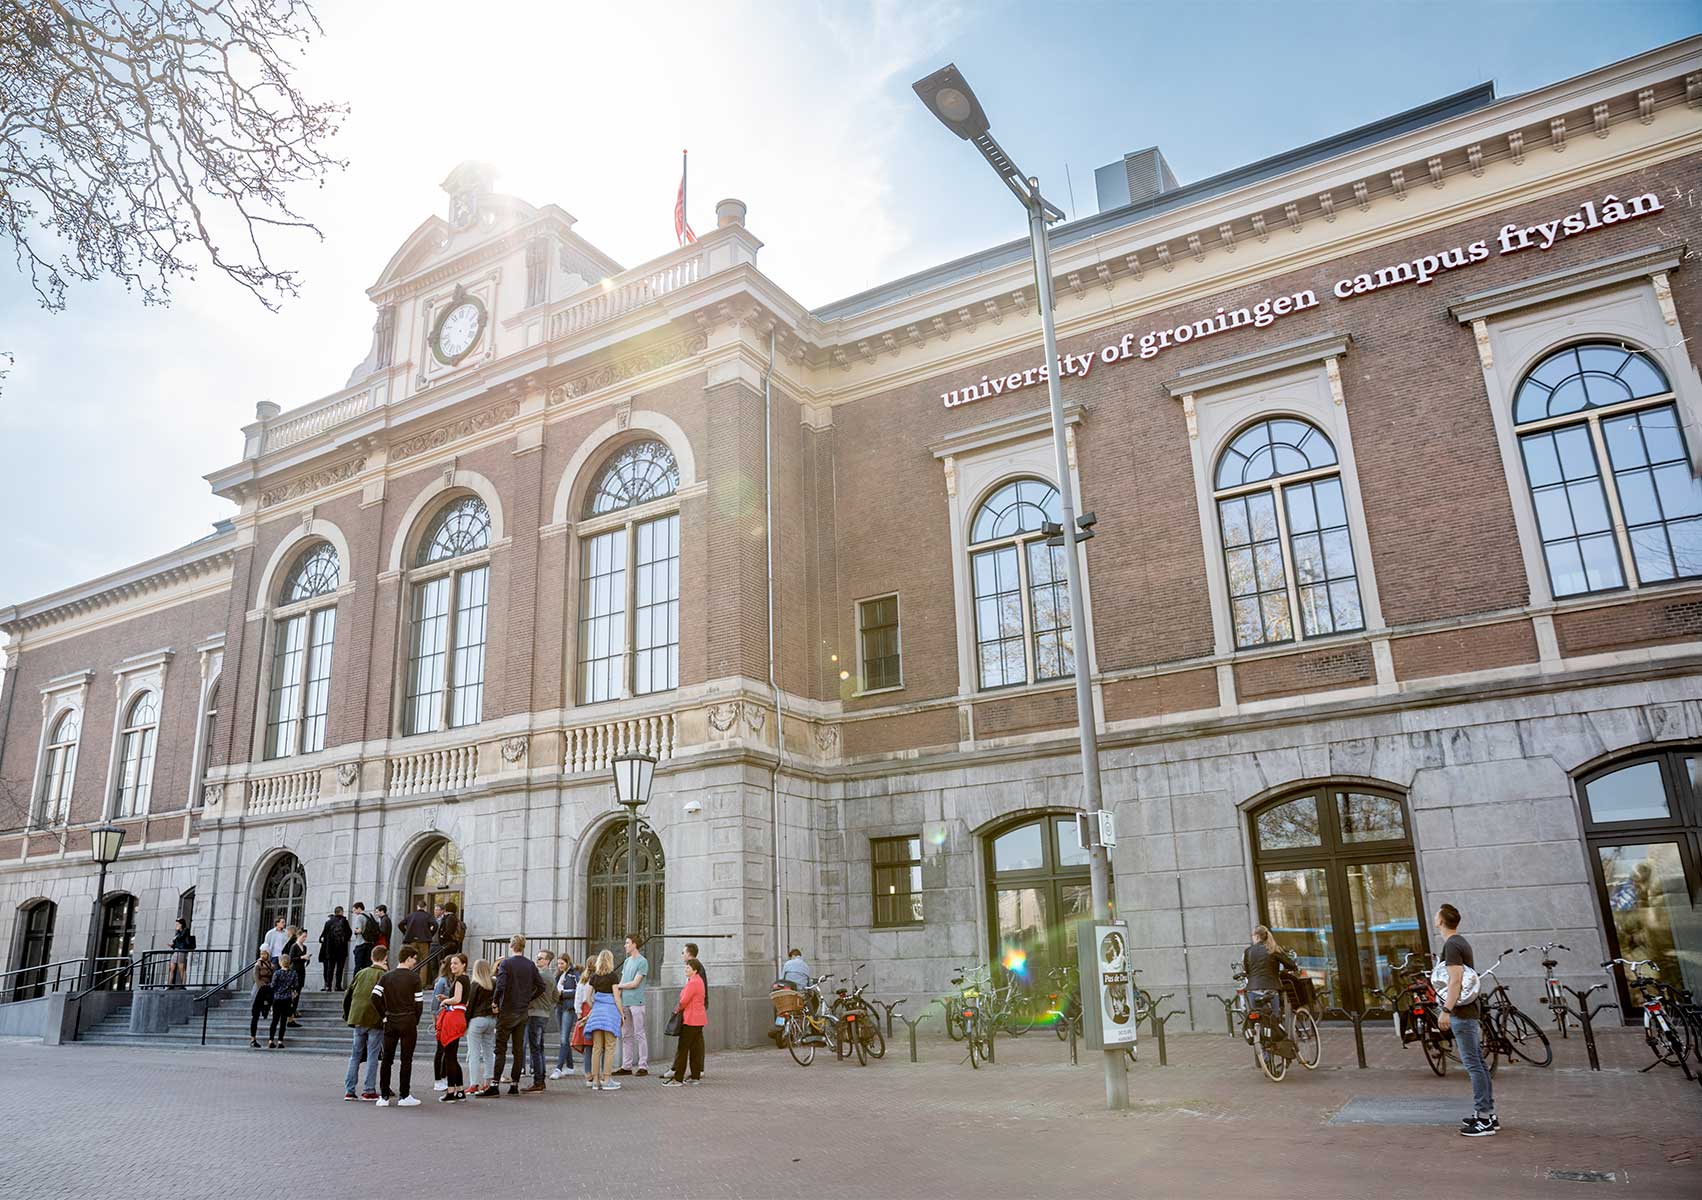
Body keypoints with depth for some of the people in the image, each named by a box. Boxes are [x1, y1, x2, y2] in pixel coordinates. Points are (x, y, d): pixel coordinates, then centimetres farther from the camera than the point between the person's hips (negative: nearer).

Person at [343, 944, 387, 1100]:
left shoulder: (361, 973, 11)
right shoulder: (383, 975, -7)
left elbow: (347, 995, 14)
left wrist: (347, 1015, 23)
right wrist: (385, 1016, -5)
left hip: (357, 1019, 5)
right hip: (375, 1020, -5)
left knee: (355, 1055, 13)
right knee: (373, 1055, 2)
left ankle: (349, 1090, 12)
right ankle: (369, 1091, 3)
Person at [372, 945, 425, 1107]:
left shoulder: (386, 976, 4)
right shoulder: (414, 977, -7)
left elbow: (375, 997, -4)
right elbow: (419, 1002, -7)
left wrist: (384, 1013, 6)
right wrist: (416, 1021, 7)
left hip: (390, 1022, 4)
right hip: (408, 1021, -4)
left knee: (387, 1059, 10)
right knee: (406, 1059, 1)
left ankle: (384, 1095, 11)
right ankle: (404, 1096, 3)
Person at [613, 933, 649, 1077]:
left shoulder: (643, 962, -7)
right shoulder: (627, 961, 17)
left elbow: (635, 983, -11)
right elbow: (622, 982, 16)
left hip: (636, 1002, -7)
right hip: (624, 1002, 7)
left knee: (639, 1035, -5)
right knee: (626, 1035, 10)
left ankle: (643, 1066, -1)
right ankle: (626, 1066, 16)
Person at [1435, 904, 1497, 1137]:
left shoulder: (1451, 945, -15)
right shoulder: (1462, 942, 16)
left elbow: (1456, 979, -23)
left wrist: (1446, 1010, -24)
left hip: (1461, 1013, -10)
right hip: (1471, 1011, 10)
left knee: (1473, 1065, -7)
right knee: (1478, 1064, 13)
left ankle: (1484, 1120, -5)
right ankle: (1488, 1114, 19)